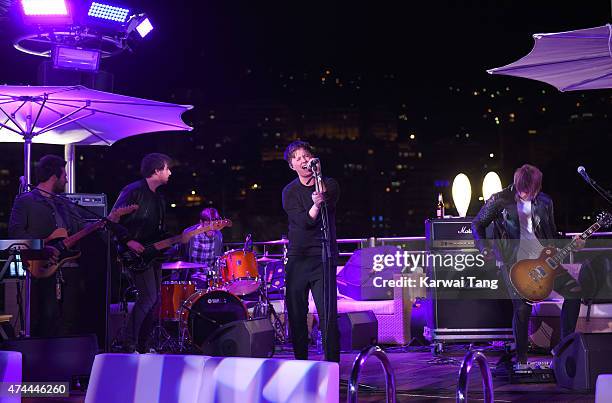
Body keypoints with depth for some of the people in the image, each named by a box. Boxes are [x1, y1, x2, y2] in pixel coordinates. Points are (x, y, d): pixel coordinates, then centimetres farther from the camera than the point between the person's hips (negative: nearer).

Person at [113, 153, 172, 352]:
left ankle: (142, 345, 15)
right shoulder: (134, 191, -10)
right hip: (135, 253, -9)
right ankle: (129, 344, -9)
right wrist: (128, 241, -19)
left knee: (154, 300, 7)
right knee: (148, 297, -16)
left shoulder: (158, 198, 17)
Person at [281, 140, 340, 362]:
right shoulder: (289, 192, 5)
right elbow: (304, 221, -10)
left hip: (323, 259, -2)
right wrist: (316, 204, -28)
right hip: (297, 260, 2)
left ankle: (332, 363, -4)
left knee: (328, 315, -10)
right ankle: (301, 362, 17)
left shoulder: (329, 184, 6)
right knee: (296, 316, 4)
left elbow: (328, 200, -15)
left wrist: (318, 177, -22)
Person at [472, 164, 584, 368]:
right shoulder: (499, 201, -6)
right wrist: (485, 249, -9)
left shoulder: (544, 202, 8)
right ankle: (521, 357, 6)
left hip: (543, 259, 5)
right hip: (514, 263, -5)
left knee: (575, 291, -6)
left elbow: (552, 234, 18)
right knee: (523, 307, -15)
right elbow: (477, 225, 4)